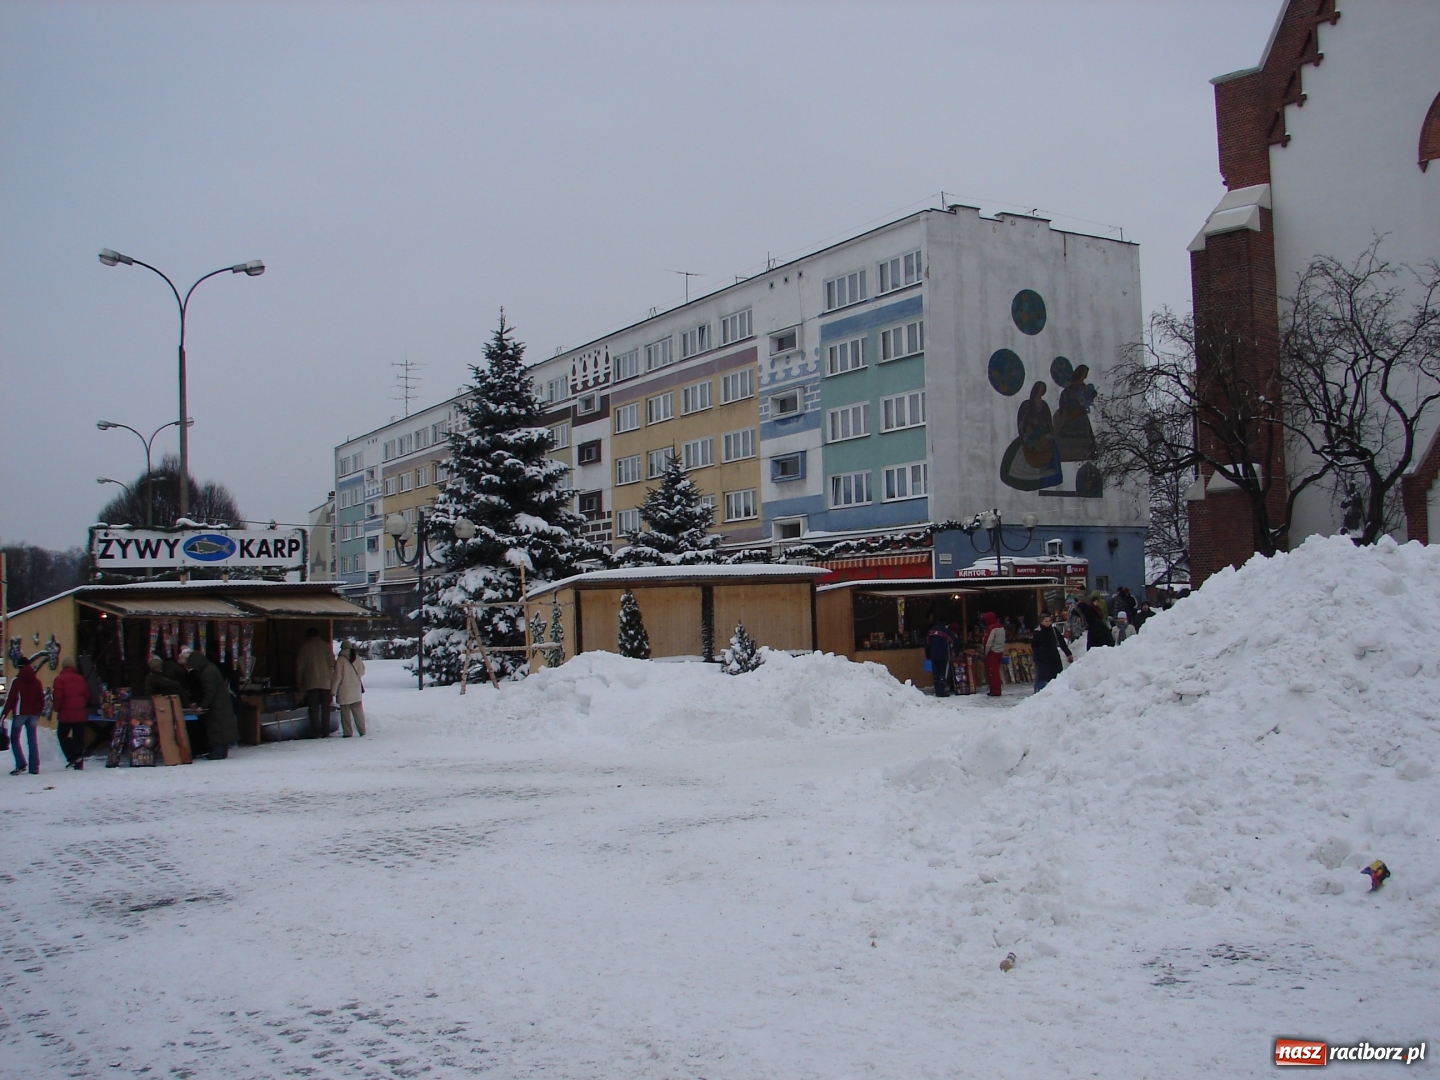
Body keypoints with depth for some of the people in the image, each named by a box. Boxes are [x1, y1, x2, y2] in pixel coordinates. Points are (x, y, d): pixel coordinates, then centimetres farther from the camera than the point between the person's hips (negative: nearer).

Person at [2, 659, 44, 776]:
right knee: (32, 740, 6)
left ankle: (20, 764, -9)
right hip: (33, 714, 4)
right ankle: (34, 768, 2)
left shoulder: (17, 682, -6)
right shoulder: (37, 682, 8)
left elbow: (10, 700, -10)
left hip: (20, 713, -4)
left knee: (14, 738, 6)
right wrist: (39, 713, 22)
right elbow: (41, 699, 10)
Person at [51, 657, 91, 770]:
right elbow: (87, 695, 8)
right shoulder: (80, 679, 6)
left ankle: (73, 756, -7)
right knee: (79, 737, 8)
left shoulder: (60, 679, -8)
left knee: (62, 735, 11)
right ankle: (79, 763, 7)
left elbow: (58, 697, -13)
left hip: (66, 714, -4)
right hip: (80, 714, 4)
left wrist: (56, 707, 4)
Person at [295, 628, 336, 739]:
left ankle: (316, 732, -3)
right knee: (325, 708, 8)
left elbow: (300, 666, 3)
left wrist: (299, 682, 10)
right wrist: (331, 677, 7)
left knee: (313, 709, 2)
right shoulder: (326, 645, 3)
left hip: (311, 683, -1)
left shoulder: (304, 647, 2)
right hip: (326, 682, 1)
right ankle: (325, 732, 7)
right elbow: (332, 663, -1)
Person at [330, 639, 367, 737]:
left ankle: (347, 732, 0)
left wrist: (333, 691, -6)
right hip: (357, 690, 4)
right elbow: (362, 671, 14)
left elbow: (337, 677, -11)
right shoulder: (357, 658, 2)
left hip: (344, 691, -4)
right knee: (358, 711, 11)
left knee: (345, 712, 2)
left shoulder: (341, 660, -12)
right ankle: (362, 731, 11)